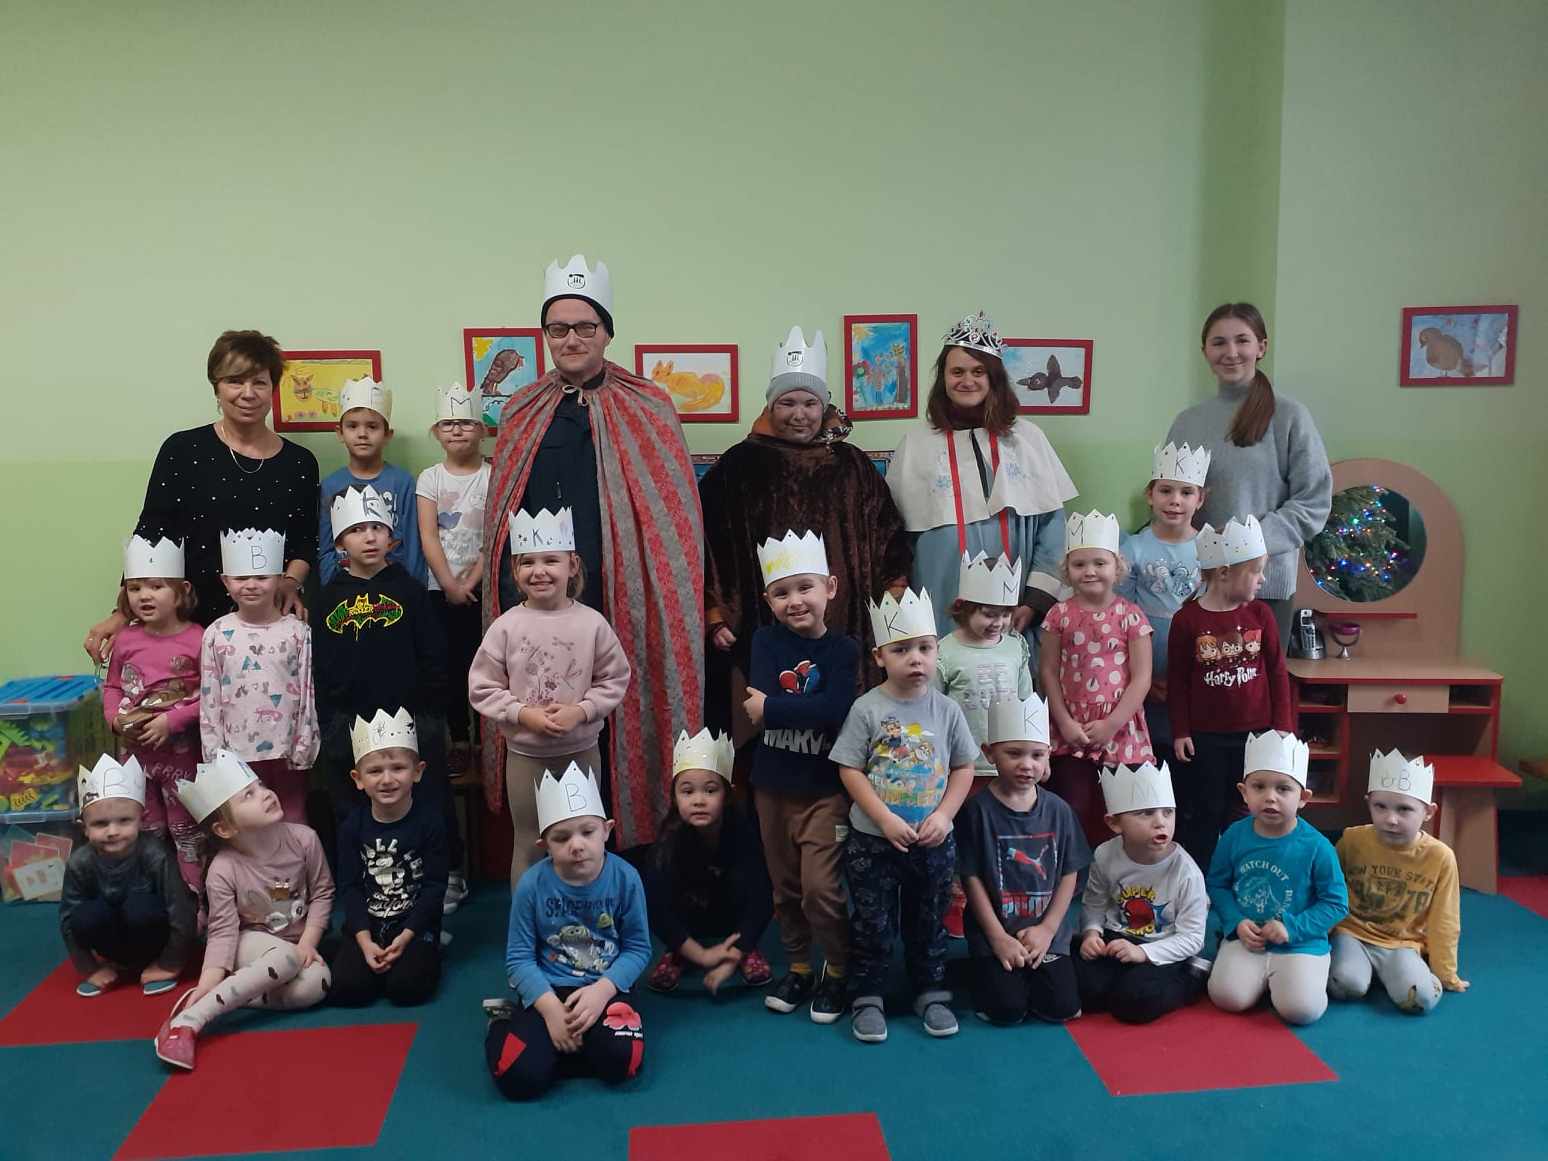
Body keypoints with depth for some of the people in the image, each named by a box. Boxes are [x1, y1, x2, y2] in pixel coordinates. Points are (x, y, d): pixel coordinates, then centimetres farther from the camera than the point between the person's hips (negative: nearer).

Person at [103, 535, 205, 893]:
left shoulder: (196, 640, -16)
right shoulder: (125, 639, -2)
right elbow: (112, 686, 9)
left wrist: (172, 720, -21)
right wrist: (115, 718, -8)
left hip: (181, 751, -5)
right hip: (138, 750, 5)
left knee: (187, 830, 9)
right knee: (146, 830, 20)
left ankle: (196, 900, 21)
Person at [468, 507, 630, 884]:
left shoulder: (592, 623, -8)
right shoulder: (506, 626, -9)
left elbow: (615, 679, -2)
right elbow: (482, 687, -5)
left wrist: (581, 711, -16)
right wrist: (523, 714, -17)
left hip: (581, 751, 1)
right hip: (525, 754, -1)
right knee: (529, 846, 11)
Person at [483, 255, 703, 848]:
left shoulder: (647, 411, 1)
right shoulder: (522, 414, 12)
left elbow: (672, 519, -2)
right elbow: (502, 516, 15)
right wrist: (509, 595, 7)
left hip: (617, 609, -3)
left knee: (611, 733, 4)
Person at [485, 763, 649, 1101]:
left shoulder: (625, 878, -11)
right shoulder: (532, 884, -12)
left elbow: (638, 948, -5)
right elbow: (519, 958, -7)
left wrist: (601, 990, -20)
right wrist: (551, 1008, -19)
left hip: (604, 988, 1)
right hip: (548, 991, 0)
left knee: (620, 1060, -27)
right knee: (519, 1077, -22)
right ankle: (509, 1024, 11)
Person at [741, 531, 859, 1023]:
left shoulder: (844, 649, -8)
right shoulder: (766, 641, -2)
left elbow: (837, 711, -23)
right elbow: (758, 700, -16)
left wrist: (772, 708, -20)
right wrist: (810, 710, -22)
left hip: (824, 789, -3)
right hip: (772, 786, 3)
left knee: (821, 888, -7)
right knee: (785, 887, 14)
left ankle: (837, 972, 16)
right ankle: (797, 969, 32)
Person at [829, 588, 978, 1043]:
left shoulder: (946, 710, -4)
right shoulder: (867, 709, -11)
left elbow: (963, 768, 3)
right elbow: (850, 770, -10)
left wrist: (942, 816, -10)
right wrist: (886, 820, -17)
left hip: (934, 843, 2)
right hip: (873, 841, -2)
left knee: (928, 921, 16)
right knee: (872, 924, 8)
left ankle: (931, 993, 33)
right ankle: (867, 998, 23)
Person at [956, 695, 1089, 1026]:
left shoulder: (1058, 810, 0)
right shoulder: (977, 810, -10)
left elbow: (1069, 874, 3)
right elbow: (972, 878, -9)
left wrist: (1047, 929, -7)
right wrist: (998, 938, -11)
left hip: (1047, 931, 3)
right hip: (994, 930, -3)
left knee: (1061, 1008, -9)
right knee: (1007, 1010, -15)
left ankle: (1031, 971, 21)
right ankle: (986, 972, 17)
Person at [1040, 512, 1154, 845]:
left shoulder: (1130, 616, -3)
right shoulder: (1060, 615, 1)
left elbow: (1141, 677, -5)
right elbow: (1048, 671, 2)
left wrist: (1112, 724, -10)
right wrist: (1064, 722, -6)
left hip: (1119, 732, -1)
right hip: (1071, 733, 1)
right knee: (1073, 812, 4)